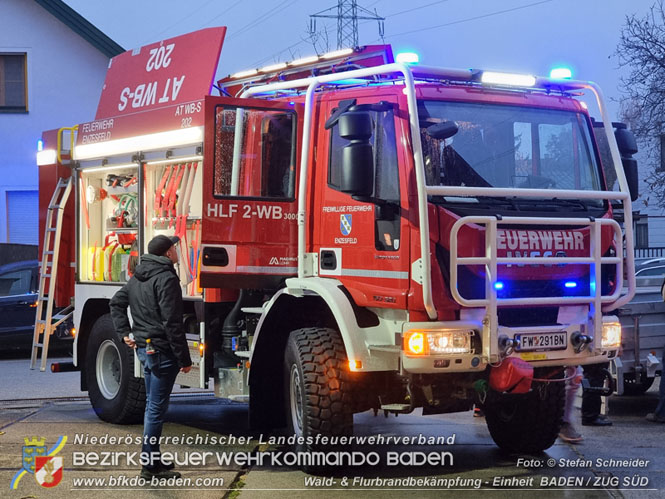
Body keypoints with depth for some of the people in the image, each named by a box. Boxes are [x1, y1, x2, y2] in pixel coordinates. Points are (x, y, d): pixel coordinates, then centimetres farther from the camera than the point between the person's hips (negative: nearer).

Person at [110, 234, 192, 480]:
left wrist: (124, 332, 14)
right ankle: (150, 466, -1)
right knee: (157, 407, -4)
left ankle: (154, 458, 26)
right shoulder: (166, 278, -17)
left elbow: (116, 303, 19)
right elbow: (172, 323, -21)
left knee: (153, 405, 18)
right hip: (161, 350, -9)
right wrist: (184, 359, -17)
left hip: (143, 347, 9)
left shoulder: (138, 276, 12)